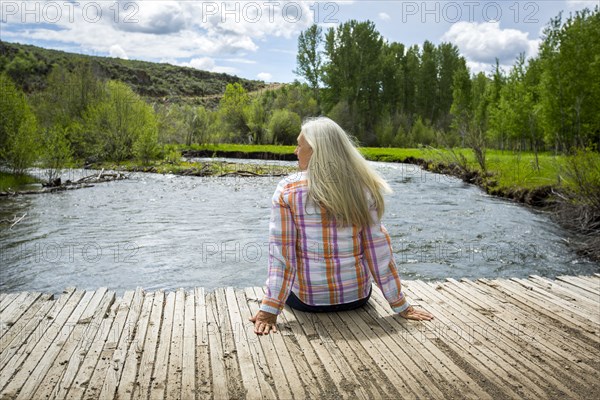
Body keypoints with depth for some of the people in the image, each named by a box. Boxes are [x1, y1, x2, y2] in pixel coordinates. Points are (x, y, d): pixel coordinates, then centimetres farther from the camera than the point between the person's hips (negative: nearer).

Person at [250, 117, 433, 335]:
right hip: (357, 296, 2)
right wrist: (401, 306, -3)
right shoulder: (363, 188, -10)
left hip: (306, 300, -1)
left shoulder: (287, 190, -14)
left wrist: (270, 311, -16)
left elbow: (281, 251, -19)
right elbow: (378, 249, -10)